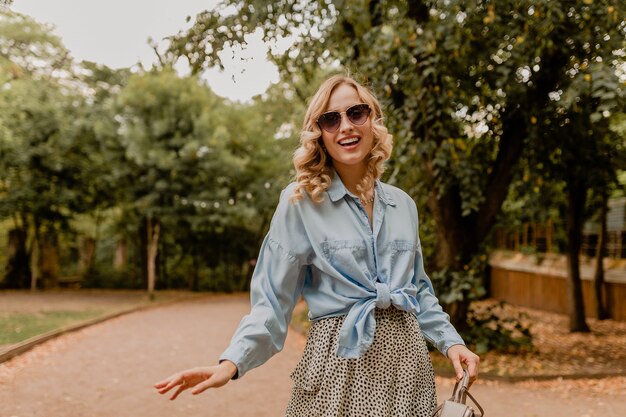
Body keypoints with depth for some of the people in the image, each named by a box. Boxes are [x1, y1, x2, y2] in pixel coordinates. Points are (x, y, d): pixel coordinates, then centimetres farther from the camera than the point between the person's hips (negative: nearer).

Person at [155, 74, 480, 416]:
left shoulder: (403, 205, 8)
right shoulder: (300, 202, -7)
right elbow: (274, 298, -8)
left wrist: (450, 340, 6)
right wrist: (233, 361, -21)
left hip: (405, 357, 5)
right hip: (341, 362, -4)